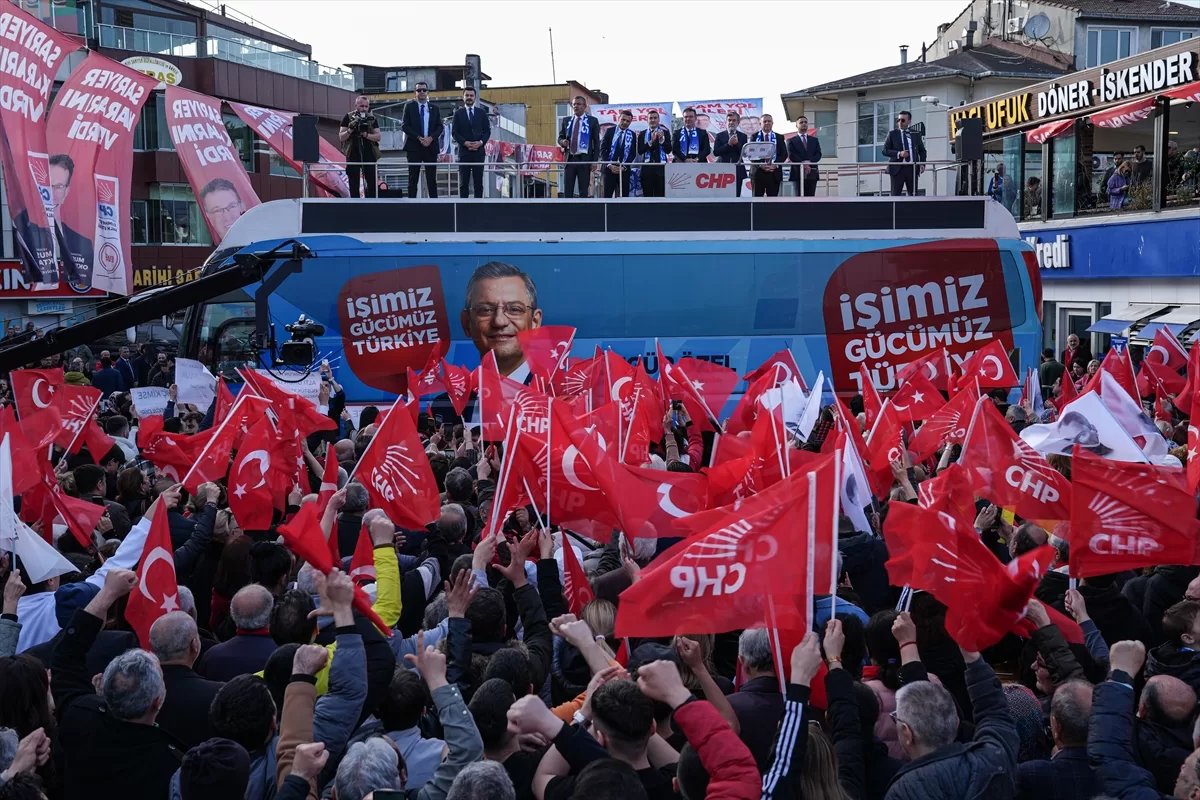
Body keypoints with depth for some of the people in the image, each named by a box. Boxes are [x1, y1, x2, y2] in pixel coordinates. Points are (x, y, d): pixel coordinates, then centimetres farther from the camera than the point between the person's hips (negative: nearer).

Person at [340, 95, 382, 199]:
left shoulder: (372, 118, 4)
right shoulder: (348, 118, -1)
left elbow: (378, 136, -3)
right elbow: (341, 137, -3)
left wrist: (365, 134, -19)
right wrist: (350, 129, -20)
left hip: (369, 155, 1)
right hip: (353, 155, -1)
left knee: (372, 183, 2)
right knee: (354, 184, 2)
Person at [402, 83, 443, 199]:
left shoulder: (434, 108, 11)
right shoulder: (409, 106, 5)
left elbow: (440, 126, 6)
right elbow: (404, 125, -3)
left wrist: (431, 138, -12)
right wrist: (418, 138, -14)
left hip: (431, 146, 2)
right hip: (414, 146, -2)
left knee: (432, 178, 2)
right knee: (413, 178, -1)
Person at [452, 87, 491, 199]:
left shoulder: (482, 112, 10)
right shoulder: (458, 113, 6)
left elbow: (487, 131, 7)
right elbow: (454, 132, 1)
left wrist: (481, 142, -10)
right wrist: (465, 143, -13)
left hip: (479, 151, 1)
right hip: (464, 151, -1)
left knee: (478, 181, 1)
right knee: (464, 182, -2)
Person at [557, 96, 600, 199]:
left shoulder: (593, 121, 4)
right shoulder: (566, 120, 13)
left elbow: (596, 142, 2)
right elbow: (560, 137, 19)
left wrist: (594, 160, -6)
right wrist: (562, 142, -7)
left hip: (584, 159, -3)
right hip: (569, 158, 3)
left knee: (584, 191, -1)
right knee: (567, 190, 0)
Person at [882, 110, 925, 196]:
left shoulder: (916, 134, 12)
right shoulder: (892, 134, 5)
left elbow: (922, 150, 18)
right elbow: (885, 150, -1)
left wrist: (922, 164, 1)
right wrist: (899, 154, -16)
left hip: (912, 168, 3)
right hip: (898, 168, -3)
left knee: (913, 194, 3)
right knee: (895, 195, -3)